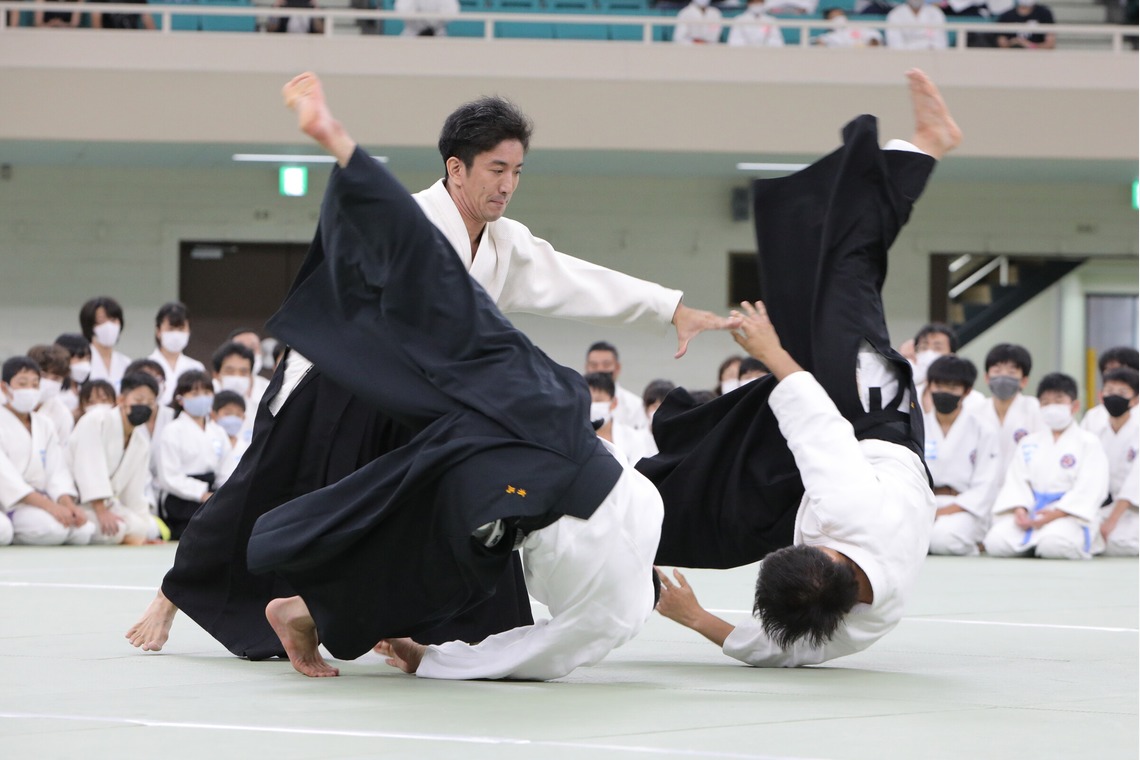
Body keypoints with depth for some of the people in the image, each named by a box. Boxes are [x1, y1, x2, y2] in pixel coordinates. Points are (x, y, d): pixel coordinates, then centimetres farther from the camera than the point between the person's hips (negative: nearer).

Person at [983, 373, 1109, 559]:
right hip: (1030, 511, 4)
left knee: (1053, 545, -37)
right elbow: (1017, 480, 8)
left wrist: (1055, 514, -21)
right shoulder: (1029, 443, 18)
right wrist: (1019, 510, -13)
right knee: (996, 542, -22)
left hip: (1068, 514, -4)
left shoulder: (1088, 443, 2)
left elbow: (1089, 488, -9)